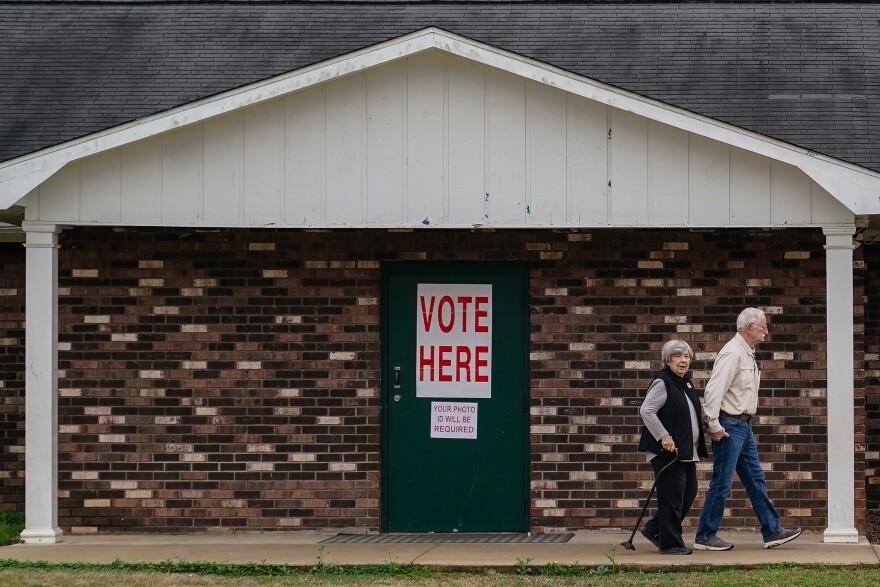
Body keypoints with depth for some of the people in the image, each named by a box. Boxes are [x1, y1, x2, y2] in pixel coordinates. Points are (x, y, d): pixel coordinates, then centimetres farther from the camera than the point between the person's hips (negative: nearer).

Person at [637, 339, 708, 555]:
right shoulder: (662, 383, -12)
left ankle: (653, 529, 22)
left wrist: (698, 447, 18)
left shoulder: (685, 383, 16)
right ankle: (670, 543, 1)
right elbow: (646, 410, -20)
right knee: (671, 496, -5)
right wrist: (663, 436, -24)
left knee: (689, 493, 12)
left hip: (686, 452, 9)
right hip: (668, 451, -9)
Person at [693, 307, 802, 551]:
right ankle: (705, 538, 1)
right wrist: (714, 425, -22)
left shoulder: (747, 355, 16)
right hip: (730, 426, -10)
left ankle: (772, 532, 14)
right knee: (721, 483, -5)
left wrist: (746, 425, 19)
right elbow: (714, 389, -23)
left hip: (743, 426, 10)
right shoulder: (732, 353, -16)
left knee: (756, 480, 10)